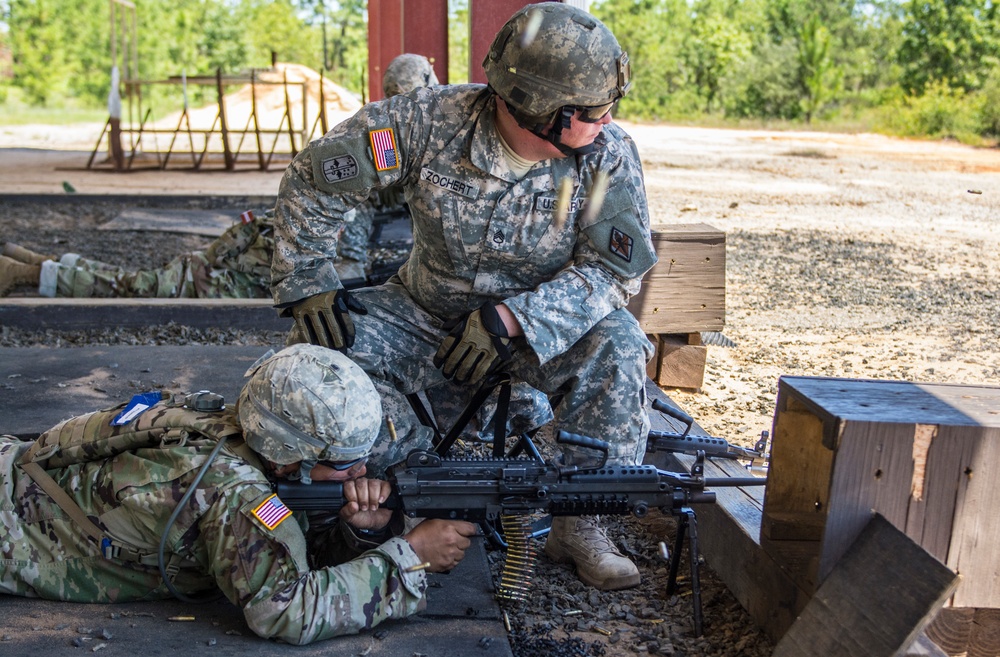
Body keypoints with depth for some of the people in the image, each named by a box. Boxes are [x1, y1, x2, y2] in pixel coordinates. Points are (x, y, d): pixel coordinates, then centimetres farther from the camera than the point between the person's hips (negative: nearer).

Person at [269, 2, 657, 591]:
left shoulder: (609, 156, -19)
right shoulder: (428, 121, -21)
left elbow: (615, 271, -22)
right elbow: (312, 184, -11)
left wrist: (510, 318, -35)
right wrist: (308, 288, -19)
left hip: (544, 325, -1)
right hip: (427, 315, 1)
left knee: (616, 346, -31)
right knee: (323, 346, -23)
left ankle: (580, 525, -15)